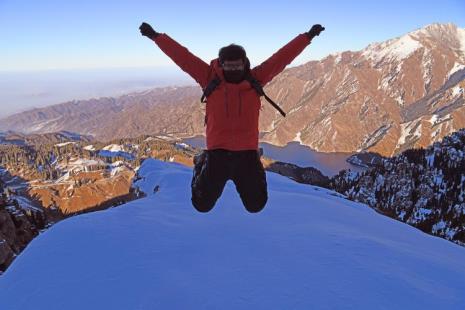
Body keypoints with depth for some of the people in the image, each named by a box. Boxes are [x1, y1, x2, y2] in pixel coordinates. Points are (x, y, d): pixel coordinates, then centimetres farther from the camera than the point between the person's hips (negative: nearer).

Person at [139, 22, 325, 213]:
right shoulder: (210, 78, -2)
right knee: (202, 205, 10)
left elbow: (283, 56, 2)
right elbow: (183, 56, -2)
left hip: (247, 153, 1)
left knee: (256, 205, 14)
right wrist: (156, 36, -2)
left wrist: (307, 37, 2)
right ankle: (201, 167, 41)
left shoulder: (255, 79, 1)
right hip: (218, 152, -1)